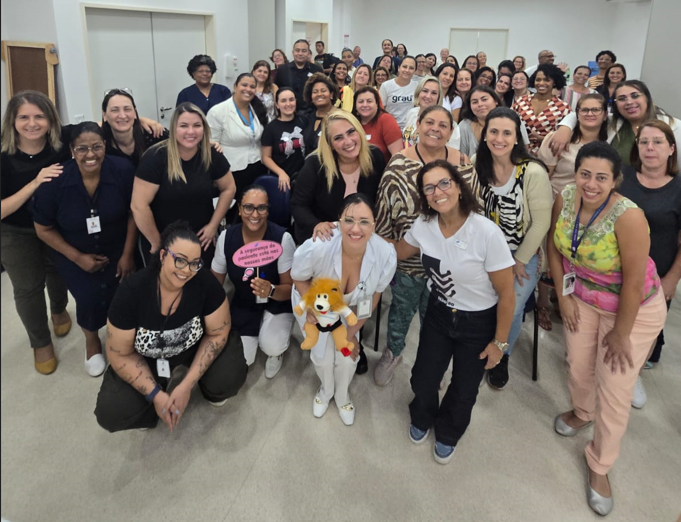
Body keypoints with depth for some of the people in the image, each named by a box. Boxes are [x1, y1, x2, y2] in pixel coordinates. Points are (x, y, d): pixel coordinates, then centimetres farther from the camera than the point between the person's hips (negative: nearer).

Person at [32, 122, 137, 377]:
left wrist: (128, 254, -7)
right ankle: (91, 340, 23)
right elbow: (44, 228, -8)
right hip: (74, 254, 0)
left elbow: (134, 213, -8)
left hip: (117, 249, 1)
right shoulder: (54, 181, -21)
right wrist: (78, 257, -12)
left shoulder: (122, 170, -21)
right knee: (90, 301, -14)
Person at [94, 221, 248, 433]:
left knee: (230, 378, -28)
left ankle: (182, 379, 5)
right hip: (146, 362, 0)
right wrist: (155, 395, -20)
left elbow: (217, 333, -14)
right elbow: (120, 354, -15)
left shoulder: (205, 283, -26)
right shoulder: (132, 291, -25)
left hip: (194, 352, 0)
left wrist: (186, 385, -21)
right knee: (110, 414, -19)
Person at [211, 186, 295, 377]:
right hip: (243, 305, 3)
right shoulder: (227, 237, -12)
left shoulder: (282, 238, -22)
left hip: (277, 304, -3)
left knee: (272, 347, -29)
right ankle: (253, 334, 23)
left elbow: (291, 288, -18)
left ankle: (275, 350, 10)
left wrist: (271, 290, -40)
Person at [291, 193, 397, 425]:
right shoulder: (317, 248, -41)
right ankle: (325, 391, 41)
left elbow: (373, 296, -13)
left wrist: (351, 333, -4)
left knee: (348, 358, 0)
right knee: (323, 356, 1)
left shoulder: (386, 254, -34)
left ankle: (343, 397, 39)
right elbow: (298, 278, -16)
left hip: (350, 308, 2)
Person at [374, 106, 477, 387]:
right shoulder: (399, 163, -12)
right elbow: (384, 210, -7)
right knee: (402, 308, 20)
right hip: (407, 256, -1)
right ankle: (392, 352, 48)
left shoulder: (463, 164, -6)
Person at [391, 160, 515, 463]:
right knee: (423, 379, 12)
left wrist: (499, 342, -10)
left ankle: (448, 434, 49)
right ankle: (422, 419, 49)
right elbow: (396, 253, 7)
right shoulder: (423, 225, -14)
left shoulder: (486, 233, -29)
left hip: (479, 324, -3)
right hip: (438, 314, 3)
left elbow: (506, 293, -18)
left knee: (463, 391, 15)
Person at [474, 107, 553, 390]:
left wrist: (519, 261, -10)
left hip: (525, 253, -3)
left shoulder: (533, 172, -21)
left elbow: (541, 221, -15)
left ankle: (502, 356, 22)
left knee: (510, 310, -12)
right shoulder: (477, 165, -7)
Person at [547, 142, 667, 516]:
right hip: (582, 299, 5)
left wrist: (620, 333, -16)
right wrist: (563, 295, -2)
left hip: (633, 309, -4)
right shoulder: (565, 198, -16)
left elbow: (634, 281, -26)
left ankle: (599, 465, 25)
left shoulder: (628, 217, -33)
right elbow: (554, 245, 0)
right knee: (579, 366, 18)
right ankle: (581, 412, 54)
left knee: (614, 391, 2)